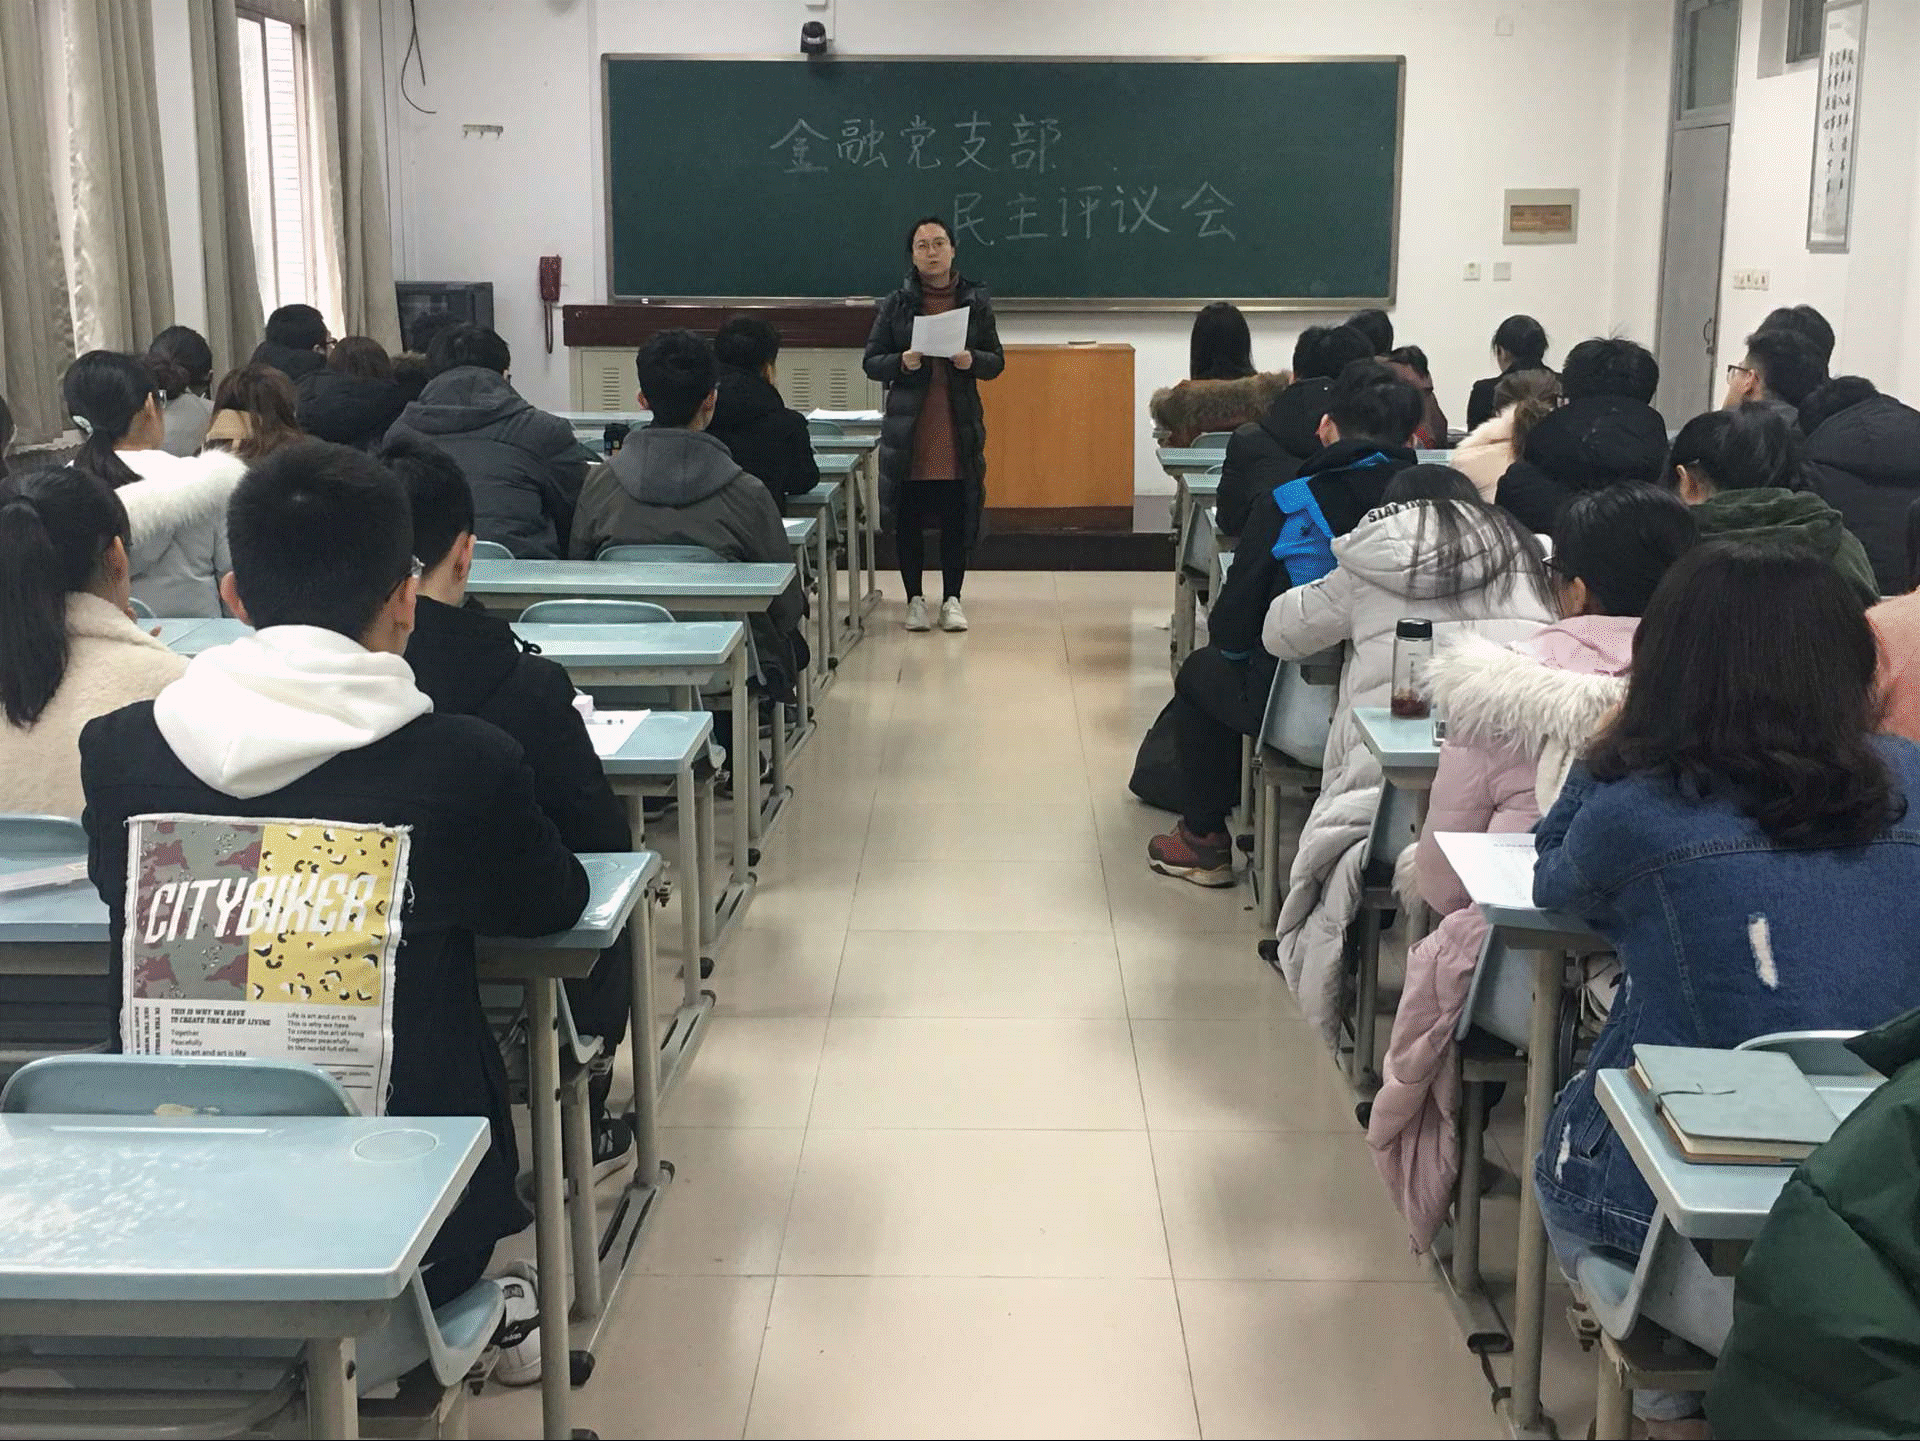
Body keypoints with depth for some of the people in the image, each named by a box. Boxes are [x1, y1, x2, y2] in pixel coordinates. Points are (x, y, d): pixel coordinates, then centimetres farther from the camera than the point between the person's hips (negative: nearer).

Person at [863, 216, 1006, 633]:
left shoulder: (976, 300, 4)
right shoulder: (896, 303, 2)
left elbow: (996, 360, 7)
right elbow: (871, 362, 3)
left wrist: (972, 360, -15)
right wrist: (902, 362, -18)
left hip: (960, 428, 1)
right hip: (909, 429, 0)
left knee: (957, 516, 3)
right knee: (908, 517, 3)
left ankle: (952, 598, 16)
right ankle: (915, 599, 16)